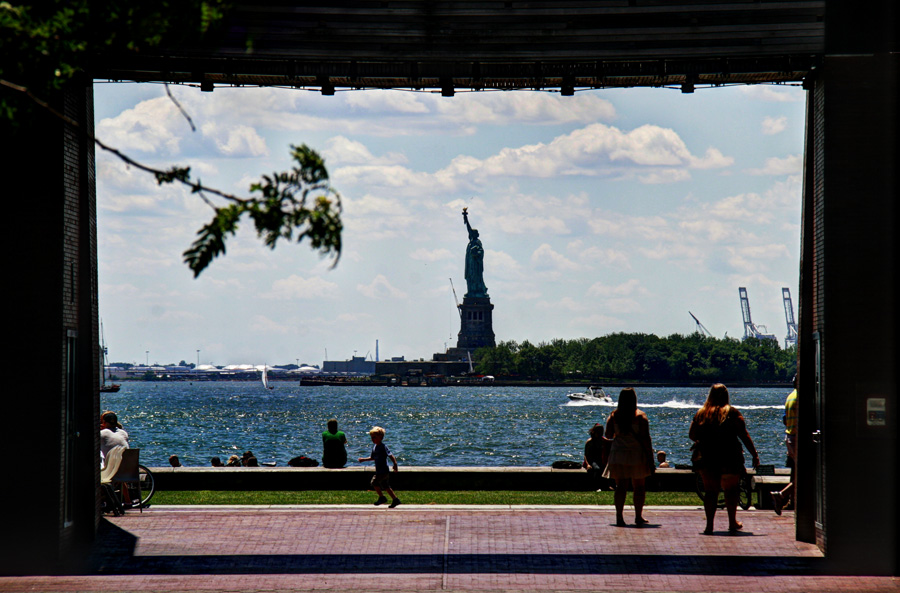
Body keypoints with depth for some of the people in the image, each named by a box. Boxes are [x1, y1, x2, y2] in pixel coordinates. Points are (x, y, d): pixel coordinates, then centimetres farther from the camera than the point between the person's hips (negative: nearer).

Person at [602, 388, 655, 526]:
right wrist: (650, 458, -5)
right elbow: (645, 439, -10)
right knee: (639, 486, 11)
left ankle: (619, 517, -6)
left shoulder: (614, 416, 0)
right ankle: (638, 516, 13)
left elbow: (608, 435, 6)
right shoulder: (640, 416, -8)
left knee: (620, 486, 3)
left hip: (617, 454, 2)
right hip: (637, 455, -2)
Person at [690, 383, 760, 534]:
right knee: (731, 489, 15)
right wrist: (754, 455, -3)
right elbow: (744, 435, -6)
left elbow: (692, 435, 9)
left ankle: (709, 524, -3)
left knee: (710, 490, 7)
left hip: (705, 458, 1)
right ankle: (732, 523, 20)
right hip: (729, 458, -1)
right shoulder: (732, 413, -2)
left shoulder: (701, 413, 4)